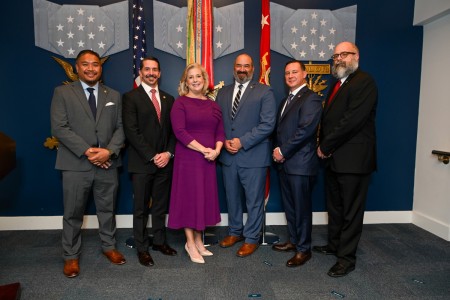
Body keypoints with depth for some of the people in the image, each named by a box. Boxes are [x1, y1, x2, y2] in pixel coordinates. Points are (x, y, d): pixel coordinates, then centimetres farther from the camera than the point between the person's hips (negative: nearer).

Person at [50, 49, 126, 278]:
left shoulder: (114, 95, 10)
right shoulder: (62, 92, 1)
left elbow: (120, 128, 4)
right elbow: (59, 128, -8)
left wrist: (109, 151, -13)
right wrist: (87, 151, -16)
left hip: (107, 164, 3)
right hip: (76, 164, -2)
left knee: (107, 210, 14)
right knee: (73, 214, 9)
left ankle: (109, 246, 33)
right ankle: (71, 256, 27)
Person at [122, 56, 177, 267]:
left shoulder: (168, 99, 13)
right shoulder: (131, 97, -1)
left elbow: (173, 130, 10)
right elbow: (131, 131, -10)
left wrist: (168, 153, -5)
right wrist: (152, 156, -14)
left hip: (165, 162, 4)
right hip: (142, 163, -4)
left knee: (161, 206, 14)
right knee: (141, 208, 7)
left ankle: (159, 241, 29)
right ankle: (141, 248, 20)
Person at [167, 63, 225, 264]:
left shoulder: (213, 105, 12)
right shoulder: (180, 103, -3)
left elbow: (220, 131, 10)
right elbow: (180, 132, -14)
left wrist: (216, 150, -10)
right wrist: (203, 149, -18)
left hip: (209, 160, 5)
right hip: (187, 158, -5)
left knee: (204, 198, 11)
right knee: (189, 198, 3)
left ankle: (199, 241, 26)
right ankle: (190, 243, 17)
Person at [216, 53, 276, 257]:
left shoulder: (264, 92, -2)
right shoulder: (222, 93, 13)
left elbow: (268, 124, -11)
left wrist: (242, 142, -15)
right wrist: (224, 141, -6)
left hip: (253, 156, -4)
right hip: (228, 155, 5)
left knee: (254, 200, 6)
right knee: (232, 197, 16)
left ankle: (251, 239, 23)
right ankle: (235, 232, 35)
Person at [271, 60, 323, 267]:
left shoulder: (311, 99, -9)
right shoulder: (286, 101, 19)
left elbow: (305, 130, -19)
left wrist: (283, 151, -14)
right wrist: (278, 151, 1)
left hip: (300, 164, -8)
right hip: (284, 163, 8)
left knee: (302, 208, 3)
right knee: (289, 206, 16)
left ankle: (304, 249, 17)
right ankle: (294, 241, 32)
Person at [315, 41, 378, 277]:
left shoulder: (364, 82, -11)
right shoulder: (338, 85, 19)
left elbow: (353, 120, -21)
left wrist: (325, 146, -15)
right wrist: (324, 147, 2)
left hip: (353, 158, -9)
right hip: (333, 158, 9)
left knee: (351, 210, 3)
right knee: (334, 206, 18)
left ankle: (347, 257, 15)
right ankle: (334, 244, 33)